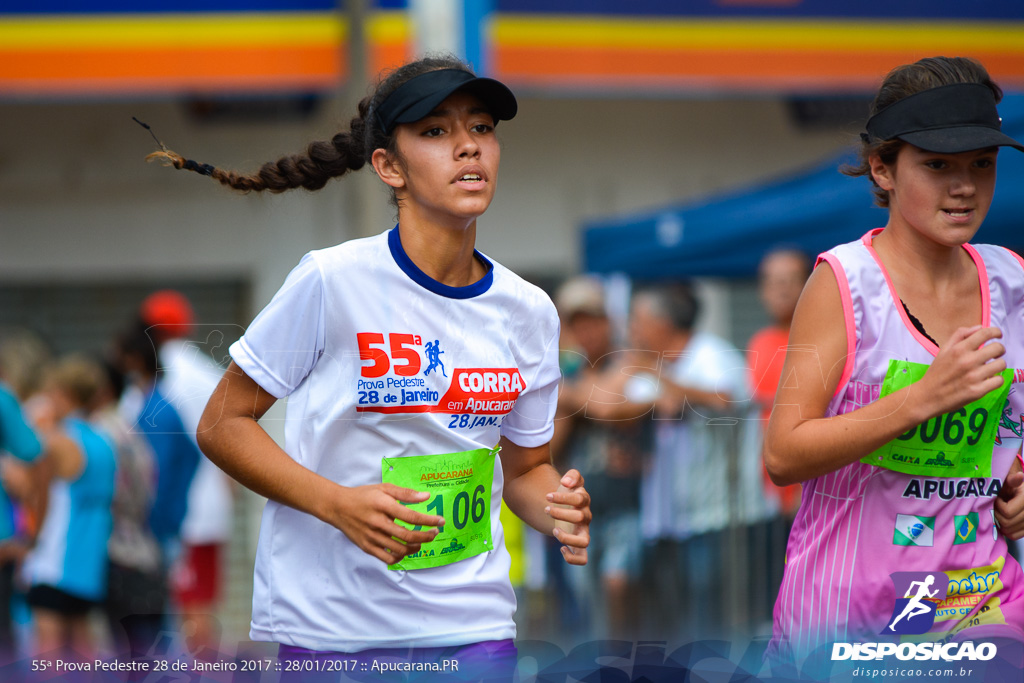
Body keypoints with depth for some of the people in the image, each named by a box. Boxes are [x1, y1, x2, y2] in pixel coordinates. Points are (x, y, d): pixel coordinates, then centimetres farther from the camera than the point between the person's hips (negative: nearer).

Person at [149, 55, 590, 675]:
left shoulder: (529, 311, 3)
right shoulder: (333, 281, -11)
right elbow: (222, 425, -5)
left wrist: (560, 510, -8)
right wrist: (338, 504, -20)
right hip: (331, 631, -4)